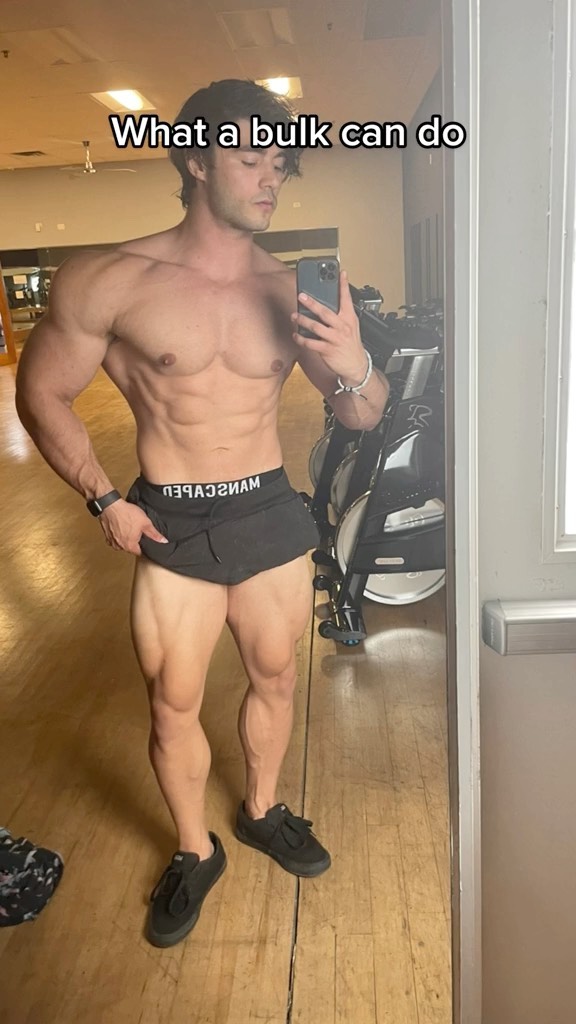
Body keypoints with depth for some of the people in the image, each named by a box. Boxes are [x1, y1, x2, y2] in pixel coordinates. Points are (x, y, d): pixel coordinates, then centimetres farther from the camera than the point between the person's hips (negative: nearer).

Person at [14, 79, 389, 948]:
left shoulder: (291, 290, -3)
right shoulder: (108, 282, -11)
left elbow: (364, 419, 1)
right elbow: (42, 394, -1)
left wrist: (354, 366, -22)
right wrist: (104, 500, -9)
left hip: (271, 512, 3)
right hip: (170, 525, -2)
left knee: (275, 679, 17)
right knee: (173, 705, 8)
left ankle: (263, 811, 46)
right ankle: (194, 852, 36)